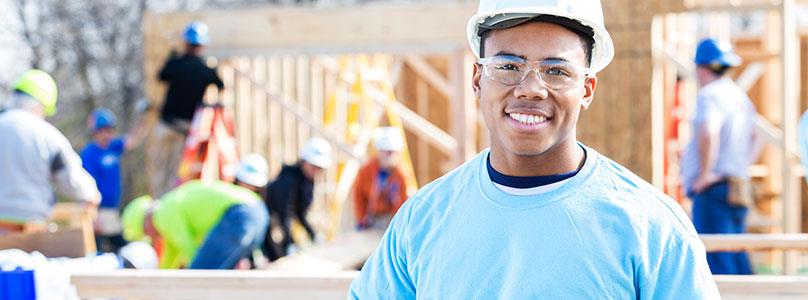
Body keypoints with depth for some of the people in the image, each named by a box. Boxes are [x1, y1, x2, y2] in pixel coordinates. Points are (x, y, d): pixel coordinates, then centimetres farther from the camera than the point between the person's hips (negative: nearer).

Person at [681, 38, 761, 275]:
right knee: (736, 257, 14)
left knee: (717, 261, -10)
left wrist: (705, 173, -21)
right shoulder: (740, 97, 19)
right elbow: (756, 139, 32)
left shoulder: (709, 95, -11)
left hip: (713, 187, -9)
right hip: (736, 189, 9)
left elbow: (708, 133, -30)